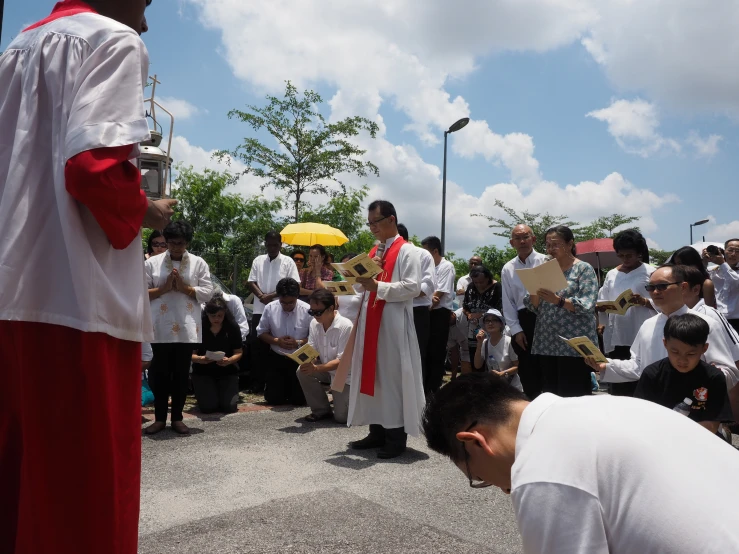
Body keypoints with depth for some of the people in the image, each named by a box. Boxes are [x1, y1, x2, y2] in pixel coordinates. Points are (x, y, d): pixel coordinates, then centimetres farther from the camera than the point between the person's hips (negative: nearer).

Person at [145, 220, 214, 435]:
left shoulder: (199, 263, 6)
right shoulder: (152, 263, 6)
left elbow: (208, 292, -1)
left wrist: (184, 288, -12)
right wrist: (164, 289, -12)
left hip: (187, 327, 0)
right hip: (161, 327, 0)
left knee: (182, 374, 6)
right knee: (160, 373, 3)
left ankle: (177, 418, 16)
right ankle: (160, 418, 16)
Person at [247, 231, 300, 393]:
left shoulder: (288, 261, 1)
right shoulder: (258, 260, 11)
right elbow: (251, 282, 7)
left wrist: (272, 295, -14)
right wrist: (262, 296, -12)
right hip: (260, 310, 3)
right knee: (256, 346, 2)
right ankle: (257, 385, 10)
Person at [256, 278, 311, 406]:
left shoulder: (307, 310, -15)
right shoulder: (270, 308, -8)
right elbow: (261, 333, 4)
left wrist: (298, 343, -24)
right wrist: (277, 341, -14)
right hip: (276, 359, 2)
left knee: (299, 399, -2)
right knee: (273, 398, 1)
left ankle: (292, 387, 34)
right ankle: (284, 386, 36)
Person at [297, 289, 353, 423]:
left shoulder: (345, 326, -27)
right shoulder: (314, 323, -9)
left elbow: (343, 361, -28)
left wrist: (316, 369, -39)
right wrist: (307, 362, -30)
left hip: (344, 374, -5)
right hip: (326, 370, 5)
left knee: (341, 417, -12)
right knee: (303, 371, -23)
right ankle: (321, 410, -3)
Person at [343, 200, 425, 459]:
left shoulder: (407, 251, -5)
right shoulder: (373, 252, 18)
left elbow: (412, 287, -16)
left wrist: (377, 286, -22)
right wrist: (363, 278, -2)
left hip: (394, 323, -8)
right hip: (370, 321, 8)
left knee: (392, 376, -2)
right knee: (372, 374, 10)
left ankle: (396, 435, 7)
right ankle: (377, 431, 19)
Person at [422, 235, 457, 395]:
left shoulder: (447, 267, -8)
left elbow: (439, 293, -14)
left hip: (439, 313, -7)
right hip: (427, 313, 7)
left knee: (436, 353, -2)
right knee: (426, 351, 11)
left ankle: (434, 388, 7)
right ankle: (425, 386, 20)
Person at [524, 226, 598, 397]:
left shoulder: (584, 269, -2)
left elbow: (587, 305, -14)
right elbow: (536, 307, 11)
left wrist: (558, 300, -26)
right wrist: (533, 291, -9)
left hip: (574, 345, -5)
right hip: (546, 345, 5)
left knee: (574, 396, -5)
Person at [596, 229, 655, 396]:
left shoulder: (650, 273, 2)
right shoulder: (611, 274, 13)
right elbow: (601, 303, 13)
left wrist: (644, 301, -21)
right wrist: (602, 323, -6)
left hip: (641, 339, -4)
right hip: (615, 339, 4)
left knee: (639, 387, -2)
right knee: (617, 388, 7)